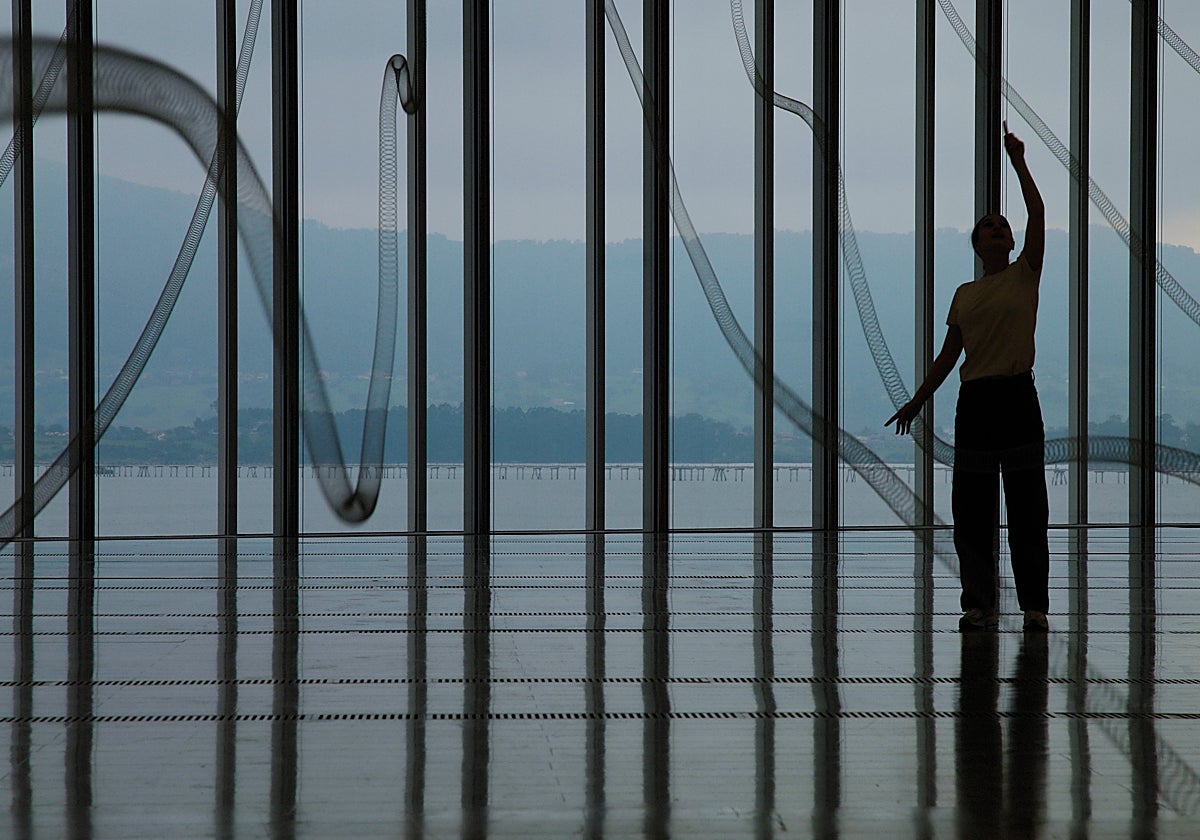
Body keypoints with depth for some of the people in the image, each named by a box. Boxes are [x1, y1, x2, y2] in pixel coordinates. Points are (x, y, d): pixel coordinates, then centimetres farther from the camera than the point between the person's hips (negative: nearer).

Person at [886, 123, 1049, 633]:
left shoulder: (1024, 275, 4)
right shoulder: (965, 295, 13)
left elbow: (1037, 214, -6)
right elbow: (949, 355, 15)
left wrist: (1019, 162, -4)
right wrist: (917, 401, 13)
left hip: (1017, 398, -3)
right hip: (975, 401, 3)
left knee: (1027, 509, -2)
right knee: (971, 510, 2)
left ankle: (1034, 604, 4)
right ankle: (979, 605, 9)